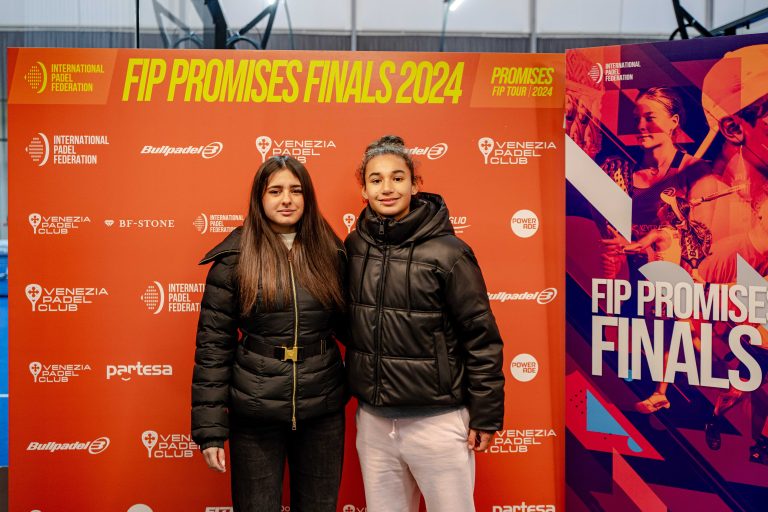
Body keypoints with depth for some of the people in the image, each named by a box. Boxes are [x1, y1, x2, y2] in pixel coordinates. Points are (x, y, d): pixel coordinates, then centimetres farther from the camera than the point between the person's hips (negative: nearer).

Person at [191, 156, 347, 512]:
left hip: (323, 411, 3)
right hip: (255, 414, -2)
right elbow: (212, 344, -5)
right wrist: (210, 429, -8)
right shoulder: (234, 258, -5)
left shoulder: (331, 253, 2)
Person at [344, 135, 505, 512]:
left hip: (437, 421, -4)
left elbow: (481, 339, -9)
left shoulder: (447, 252, -14)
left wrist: (486, 416, -6)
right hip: (372, 420, 4)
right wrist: (354, 390, 12)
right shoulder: (354, 247, 0)